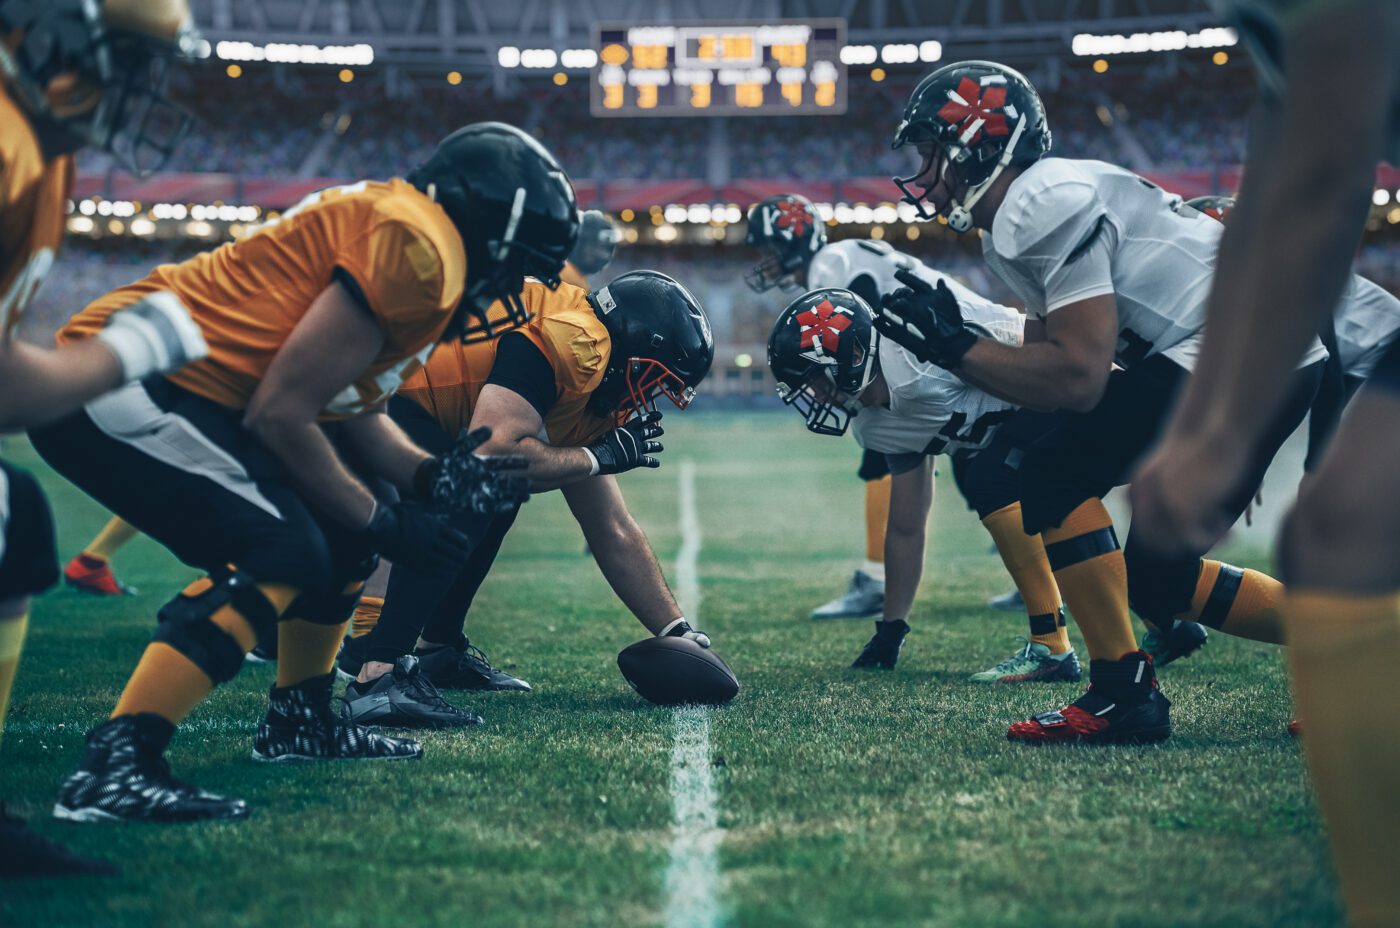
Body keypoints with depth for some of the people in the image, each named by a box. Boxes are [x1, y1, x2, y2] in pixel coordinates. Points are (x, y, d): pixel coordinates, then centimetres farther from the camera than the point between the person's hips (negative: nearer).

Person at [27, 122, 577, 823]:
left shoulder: (407, 233, 14)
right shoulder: (414, 251, -17)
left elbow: (350, 403, 17)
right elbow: (282, 414, -19)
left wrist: (427, 477, 2)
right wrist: (379, 519, -8)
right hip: (116, 390, -10)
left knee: (341, 534, 15)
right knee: (284, 554, -19)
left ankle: (299, 720, 27)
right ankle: (111, 769, -21)